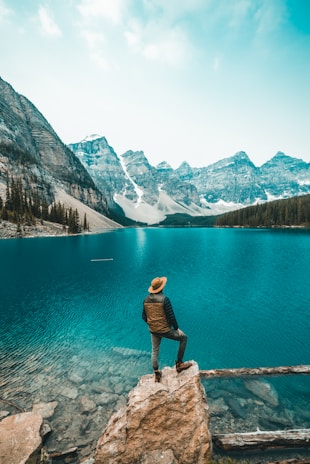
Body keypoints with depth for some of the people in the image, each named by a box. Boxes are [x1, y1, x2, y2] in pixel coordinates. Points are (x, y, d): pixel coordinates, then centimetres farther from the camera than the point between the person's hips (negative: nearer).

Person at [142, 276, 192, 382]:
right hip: (165, 330, -5)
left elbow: (144, 316, 6)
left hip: (153, 330, 6)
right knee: (183, 338, 15)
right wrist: (177, 328, -4)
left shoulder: (146, 300, -3)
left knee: (155, 351, 24)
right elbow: (171, 316, -18)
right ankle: (179, 363, 22)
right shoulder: (164, 299, -21)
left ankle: (157, 374, 37)